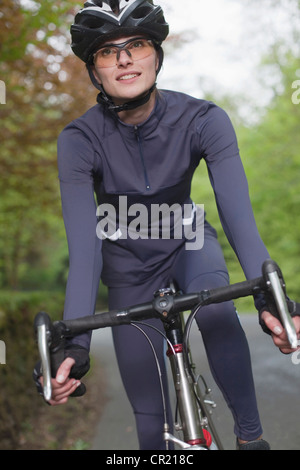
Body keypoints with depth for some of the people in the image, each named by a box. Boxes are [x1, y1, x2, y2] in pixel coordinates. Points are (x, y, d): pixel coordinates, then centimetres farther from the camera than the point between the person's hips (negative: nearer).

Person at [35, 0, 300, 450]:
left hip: (187, 240, 0)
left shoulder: (203, 120, -24)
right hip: (128, 263, 0)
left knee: (216, 308, -34)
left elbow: (238, 214, -34)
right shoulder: (80, 139, -25)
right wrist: (76, 345, -43)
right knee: (149, 408, 0)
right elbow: (84, 246, -31)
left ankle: (251, 435, -15)